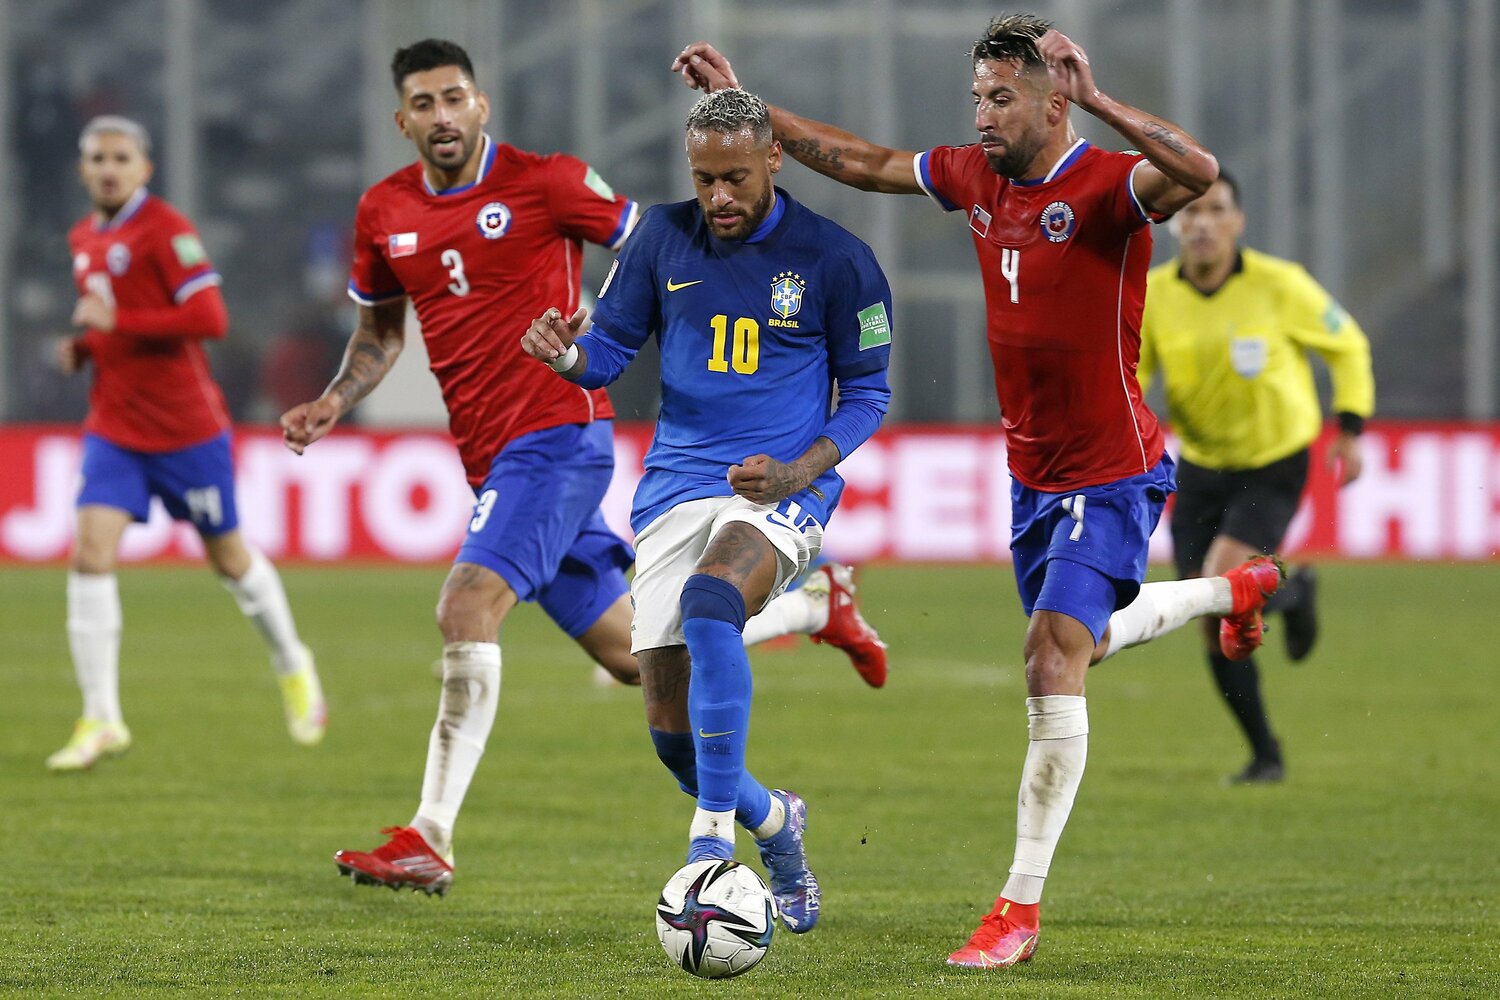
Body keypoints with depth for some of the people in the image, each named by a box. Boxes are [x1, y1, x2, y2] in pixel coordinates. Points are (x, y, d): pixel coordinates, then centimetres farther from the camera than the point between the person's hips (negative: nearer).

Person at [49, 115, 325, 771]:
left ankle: (293, 667, 37)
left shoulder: (164, 230, -14)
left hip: (185, 426, -5)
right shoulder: (83, 240, 9)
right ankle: (100, 721, -11)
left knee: (229, 557, 11)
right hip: (113, 427, 5)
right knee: (90, 554, -12)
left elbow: (209, 319, -22)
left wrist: (117, 320, -25)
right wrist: (81, 348, 3)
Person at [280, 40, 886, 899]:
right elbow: (380, 332, 22)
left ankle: (429, 841, -21)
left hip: (557, 435, -7)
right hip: (493, 461, 7)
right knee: (632, 654, 14)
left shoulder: (544, 183, -7)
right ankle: (814, 609, 37)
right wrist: (334, 402, 8)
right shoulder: (385, 214, 10)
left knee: (468, 610, -23)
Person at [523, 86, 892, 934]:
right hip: (678, 486, 4)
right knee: (672, 727, 0)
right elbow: (611, 348, 11)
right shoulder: (664, 239, 5)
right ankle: (773, 825, 32)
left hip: (782, 487, -4)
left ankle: (713, 839, -34)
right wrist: (568, 355, -14)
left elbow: (867, 395, 3)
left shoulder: (835, 259, -3)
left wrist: (798, 472, -14)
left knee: (709, 604, -36)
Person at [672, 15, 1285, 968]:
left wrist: (1097, 101, -43)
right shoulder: (976, 179, 2)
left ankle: (1021, 908, -15)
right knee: (1078, 642, 25)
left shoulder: (1109, 187, -20)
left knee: (1053, 656, -19)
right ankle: (1236, 589, 54)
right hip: (1033, 470, 8)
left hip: (1111, 472, -8)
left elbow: (1199, 171, -42)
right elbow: (859, 163, 16)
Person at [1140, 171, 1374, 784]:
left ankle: (1290, 594, 11)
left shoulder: (1278, 285, -17)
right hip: (1201, 467, 3)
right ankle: (1265, 755, 20)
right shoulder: (1152, 296, -10)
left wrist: (1350, 430, -11)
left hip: (1273, 466, -3)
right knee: (1215, 626, 1)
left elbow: (1347, 346, -2)